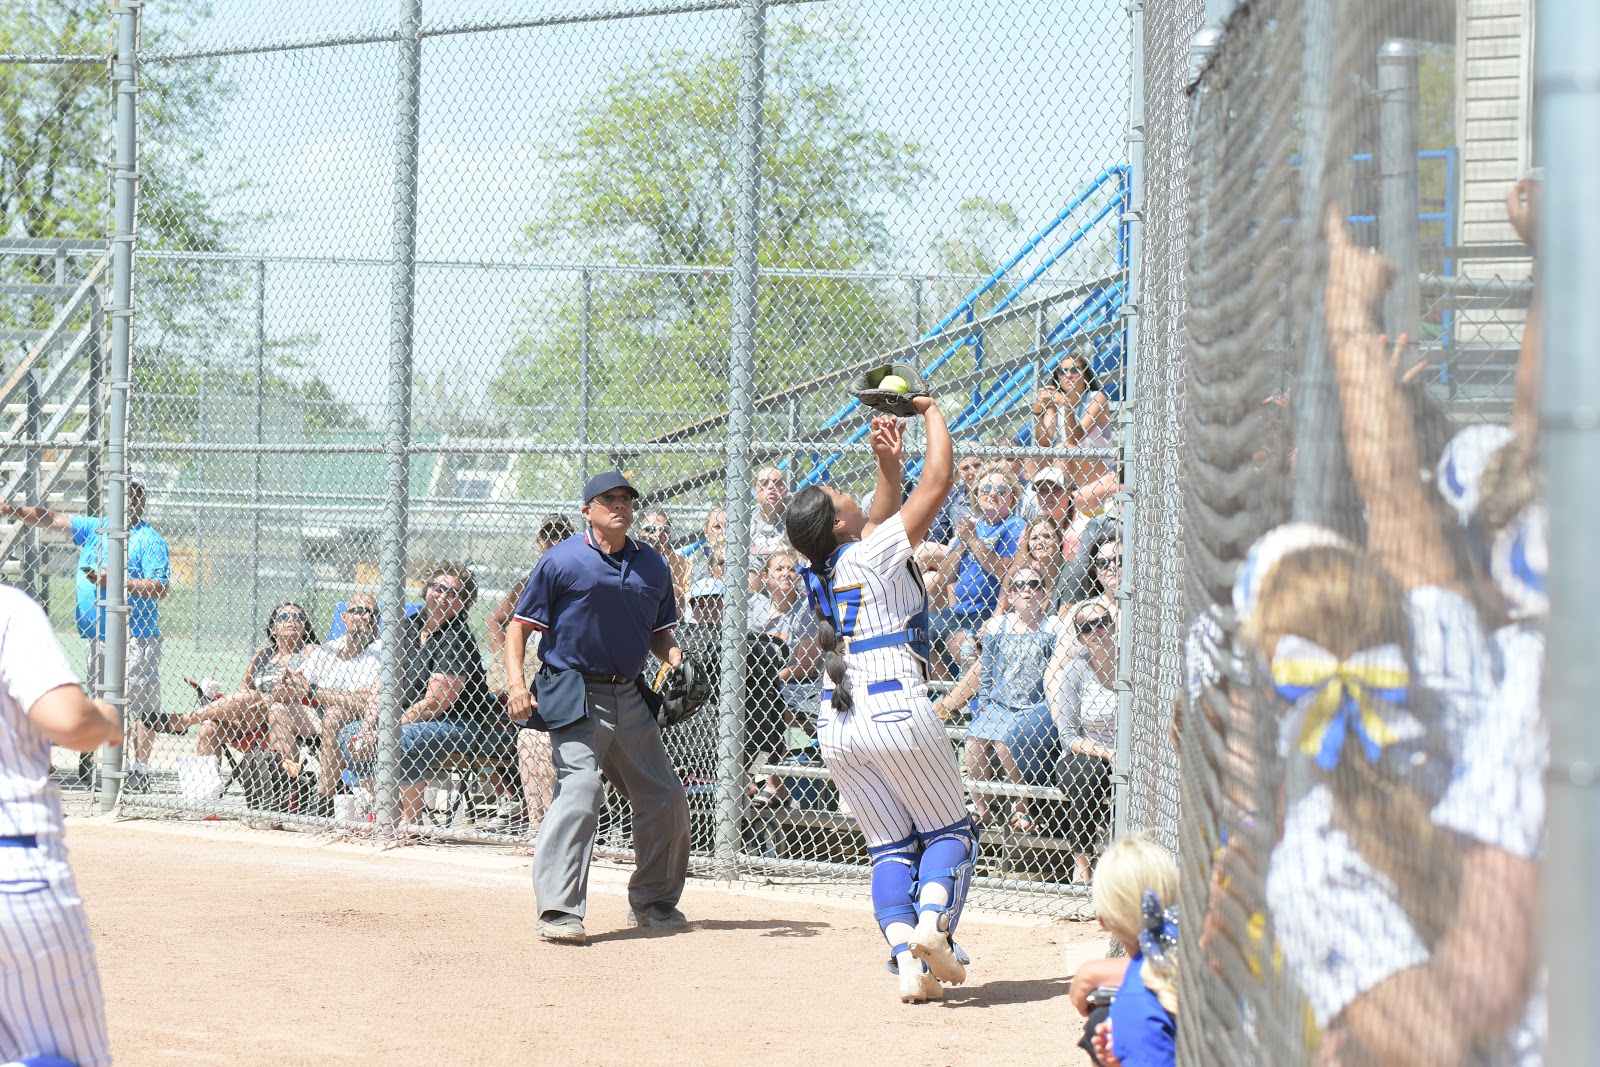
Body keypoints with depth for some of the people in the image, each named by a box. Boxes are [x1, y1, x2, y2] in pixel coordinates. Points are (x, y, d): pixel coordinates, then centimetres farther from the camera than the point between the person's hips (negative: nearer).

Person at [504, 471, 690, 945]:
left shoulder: (653, 565, 11)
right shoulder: (561, 561, -5)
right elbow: (519, 625, -3)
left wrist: (674, 657, -2)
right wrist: (516, 683, -17)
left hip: (630, 697, 6)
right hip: (576, 698, -6)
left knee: (667, 799, 9)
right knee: (580, 790, -21)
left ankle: (653, 902, 27)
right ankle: (558, 911, -21)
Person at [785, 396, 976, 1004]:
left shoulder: (820, 574, 12)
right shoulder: (877, 551, -6)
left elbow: (880, 520, 31)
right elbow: (939, 479, -4)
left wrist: (888, 466, 24)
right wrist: (931, 411, 9)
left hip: (837, 724, 6)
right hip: (896, 709, -6)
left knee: (890, 847, 10)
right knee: (949, 831, 8)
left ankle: (907, 959, -7)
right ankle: (932, 921, -17)